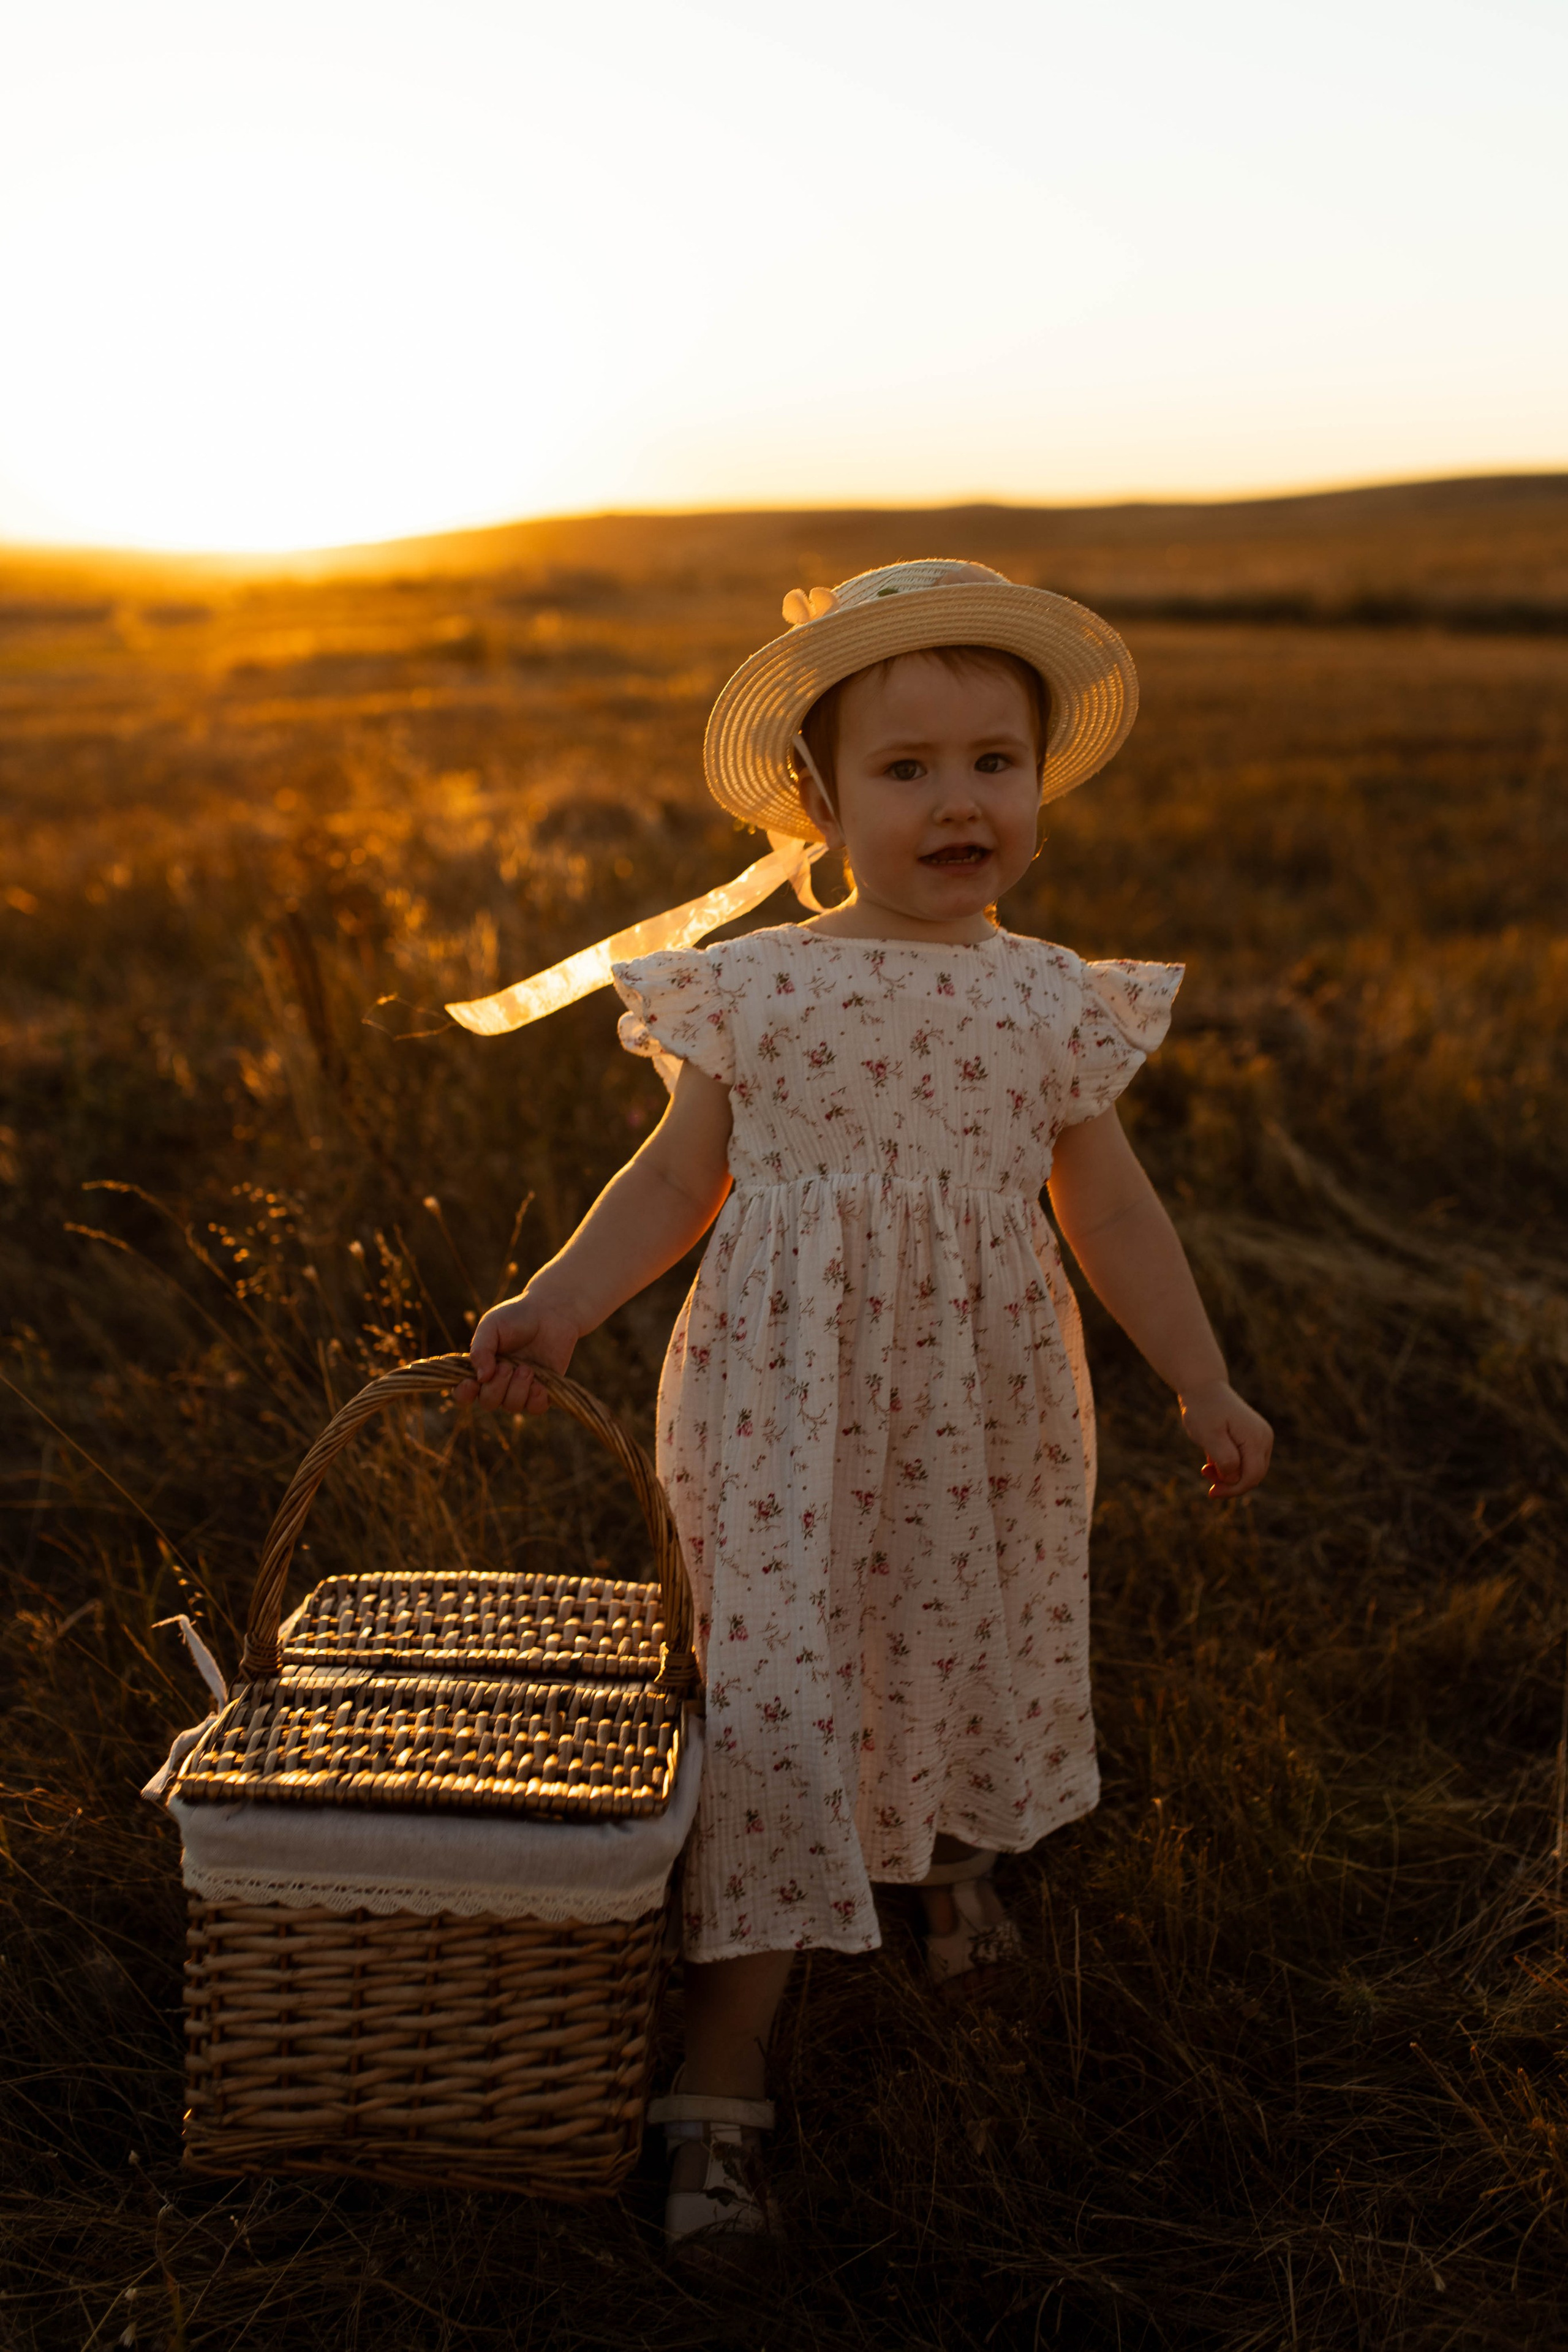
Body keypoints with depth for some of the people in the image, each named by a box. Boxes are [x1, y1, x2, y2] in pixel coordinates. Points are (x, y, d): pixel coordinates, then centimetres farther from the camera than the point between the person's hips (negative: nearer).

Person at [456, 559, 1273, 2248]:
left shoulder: (1056, 1002, 0)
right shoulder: (756, 987, -6)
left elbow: (1108, 1212, 8)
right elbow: (676, 1181, 2)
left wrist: (1201, 1384, 8)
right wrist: (556, 1307, -9)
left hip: (986, 1418, 3)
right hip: (786, 1415, -2)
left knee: (977, 1661, 19)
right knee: (775, 1703, -3)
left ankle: (957, 1853, 55)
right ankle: (723, 2073, 10)